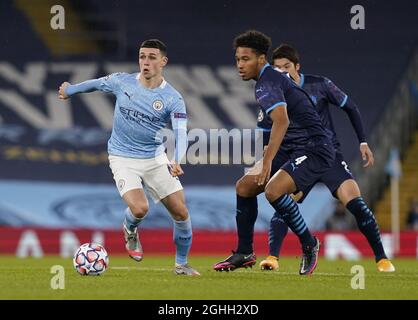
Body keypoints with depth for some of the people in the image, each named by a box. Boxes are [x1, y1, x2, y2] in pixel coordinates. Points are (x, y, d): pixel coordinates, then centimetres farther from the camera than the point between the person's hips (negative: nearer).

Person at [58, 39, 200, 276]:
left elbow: (181, 133, -22)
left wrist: (177, 162, -41)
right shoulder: (122, 82, -6)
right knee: (139, 208, -23)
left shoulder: (173, 98, -12)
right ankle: (130, 231, 14)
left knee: (181, 212, -4)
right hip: (123, 158, -1)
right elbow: (96, 84, 14)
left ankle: (181, 264, 18)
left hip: (155, 158, 1)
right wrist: (70, 90, 31)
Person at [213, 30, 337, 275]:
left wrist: (267, 162, -39)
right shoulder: (273, 78, 13)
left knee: (274, 190, -30)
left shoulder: (266, 84, -18)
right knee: (245, 186, 10)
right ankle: (244, 254, 19)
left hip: (313, 149, -11)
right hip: (293, 149, 11)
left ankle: (309, 245, -11)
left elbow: (281, 120, -35)